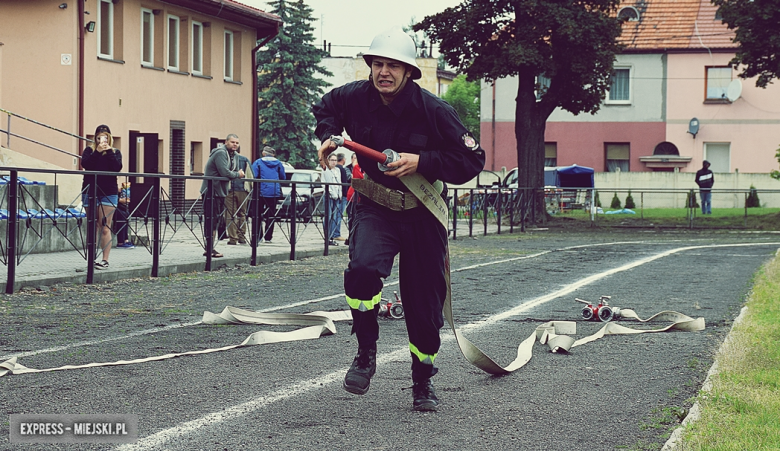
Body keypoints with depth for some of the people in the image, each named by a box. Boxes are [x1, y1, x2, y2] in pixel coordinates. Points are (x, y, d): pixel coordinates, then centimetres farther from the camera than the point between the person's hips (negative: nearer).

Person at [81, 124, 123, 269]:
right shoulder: (90, 150, 9)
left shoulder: (115, 152, 9)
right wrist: (97, 152, -17)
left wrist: (109, 152, -14)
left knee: (105, 228, -4)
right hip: (90, 192, 1)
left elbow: (117, 167, -9)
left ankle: (105, 259, -4)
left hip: (108, 193, -1)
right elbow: (85, 164, -10)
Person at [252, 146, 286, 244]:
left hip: (261, 191, -2)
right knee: (271, 215, 6)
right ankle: (268, 237, 4)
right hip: (275, 192, 2)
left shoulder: (258, 162, -1)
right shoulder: (278, 163, 7)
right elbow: (283, 178, 11)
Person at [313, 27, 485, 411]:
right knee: (362, 268, -30)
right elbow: (325, 109, 16)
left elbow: (472, 160, -15)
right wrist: (329, 137, -3)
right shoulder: (356, 98, -8)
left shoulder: (433, 111, -18)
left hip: (422, 214, -1)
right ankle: (365, 353, -7)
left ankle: (423, 380, 30)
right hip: (375, 209, 1)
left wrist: (421, 162, -25)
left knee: (424, 301, 5)